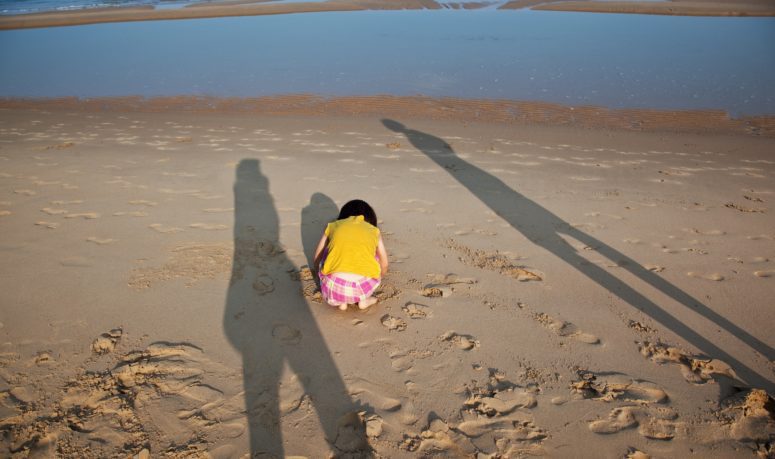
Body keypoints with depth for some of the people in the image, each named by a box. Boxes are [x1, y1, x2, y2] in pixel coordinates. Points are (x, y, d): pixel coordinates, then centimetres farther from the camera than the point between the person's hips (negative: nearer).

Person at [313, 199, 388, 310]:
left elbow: (317, 259, 28)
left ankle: (340, 300, 20)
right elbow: (384, 266, 28)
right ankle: (363, 299, 20)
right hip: (363, 288, 0)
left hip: (333, 286, 0)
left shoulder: (333, 226, 19)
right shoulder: (374, 231, 19)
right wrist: (375, 281, 50)